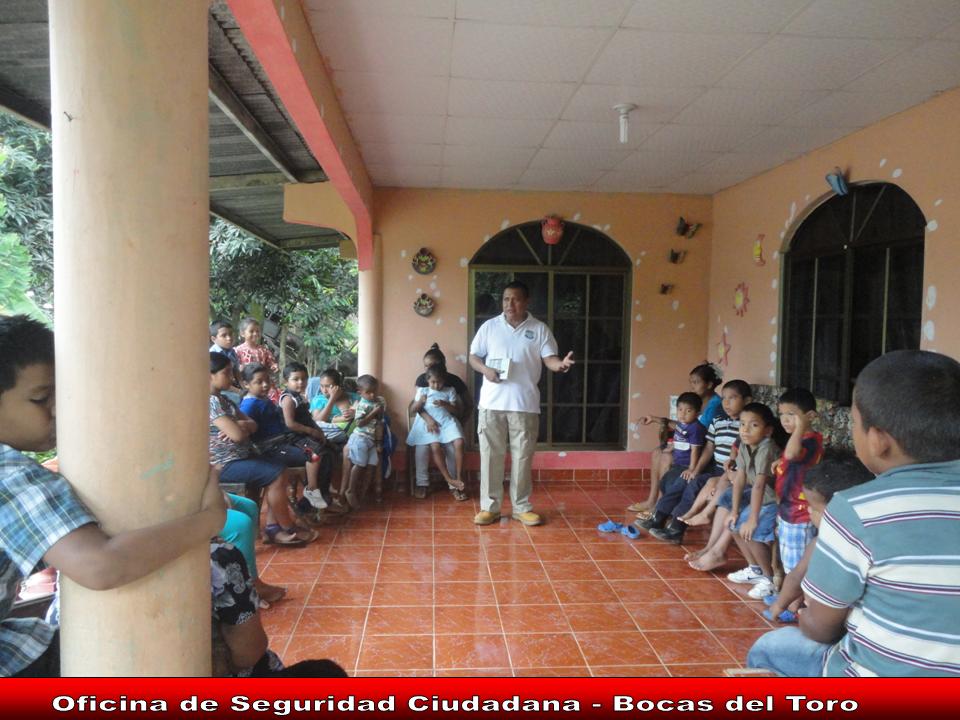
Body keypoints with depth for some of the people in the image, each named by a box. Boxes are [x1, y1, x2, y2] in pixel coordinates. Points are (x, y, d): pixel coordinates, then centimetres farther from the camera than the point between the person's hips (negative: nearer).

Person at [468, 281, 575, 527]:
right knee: (491, 455, 5)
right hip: (492, 403, 1)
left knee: (523, 456, 6)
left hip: (525, 404, 0)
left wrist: (561, 364, -26)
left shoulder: (540, 329, 3)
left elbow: (549, 359, -3)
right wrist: (485, 369, -13)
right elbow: (474, 356, 9)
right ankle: (490, 506, 16)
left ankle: (522, 507, 19)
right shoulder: (489, 326, 5)